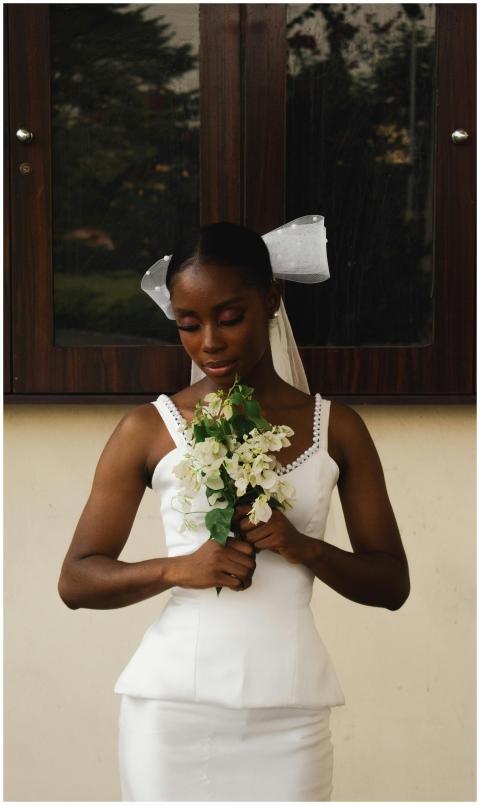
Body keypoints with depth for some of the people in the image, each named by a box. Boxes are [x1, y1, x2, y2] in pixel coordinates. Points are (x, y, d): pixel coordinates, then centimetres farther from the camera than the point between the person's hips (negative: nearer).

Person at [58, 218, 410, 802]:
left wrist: (303, 547, -11)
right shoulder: (149, 428, 2)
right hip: (173, 703, -1)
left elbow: (392, 585, 8)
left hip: (288, 710, 1)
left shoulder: (336, 428, 6)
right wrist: (178, 568, -15)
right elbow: (76, 580, 2)